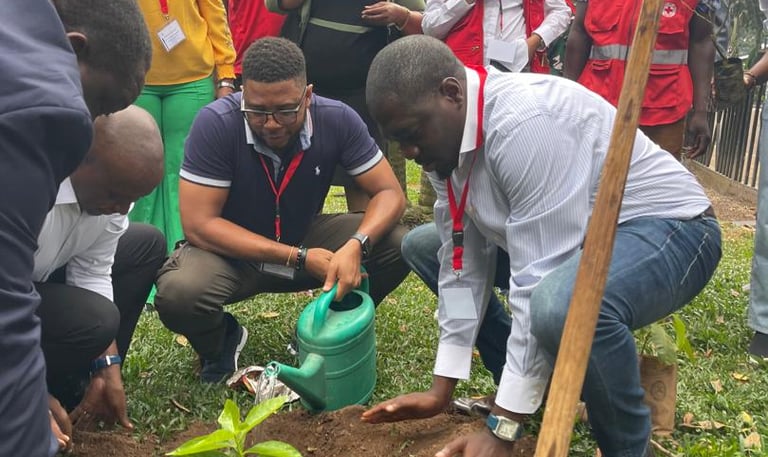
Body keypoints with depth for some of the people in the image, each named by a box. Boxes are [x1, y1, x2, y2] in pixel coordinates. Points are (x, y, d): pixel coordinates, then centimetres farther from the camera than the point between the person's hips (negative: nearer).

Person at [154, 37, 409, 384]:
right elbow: (199, 224, -25)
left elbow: (390, 194, -14)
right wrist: (298, 259, -30)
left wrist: (356, 245, -37)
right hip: (233, 251, -3)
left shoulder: (337, 120, -18)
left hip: (306, 237, 3)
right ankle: (222, 341, 5)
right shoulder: (215, 124, -26)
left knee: (398, 246, -20)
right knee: (178, 294, -35)